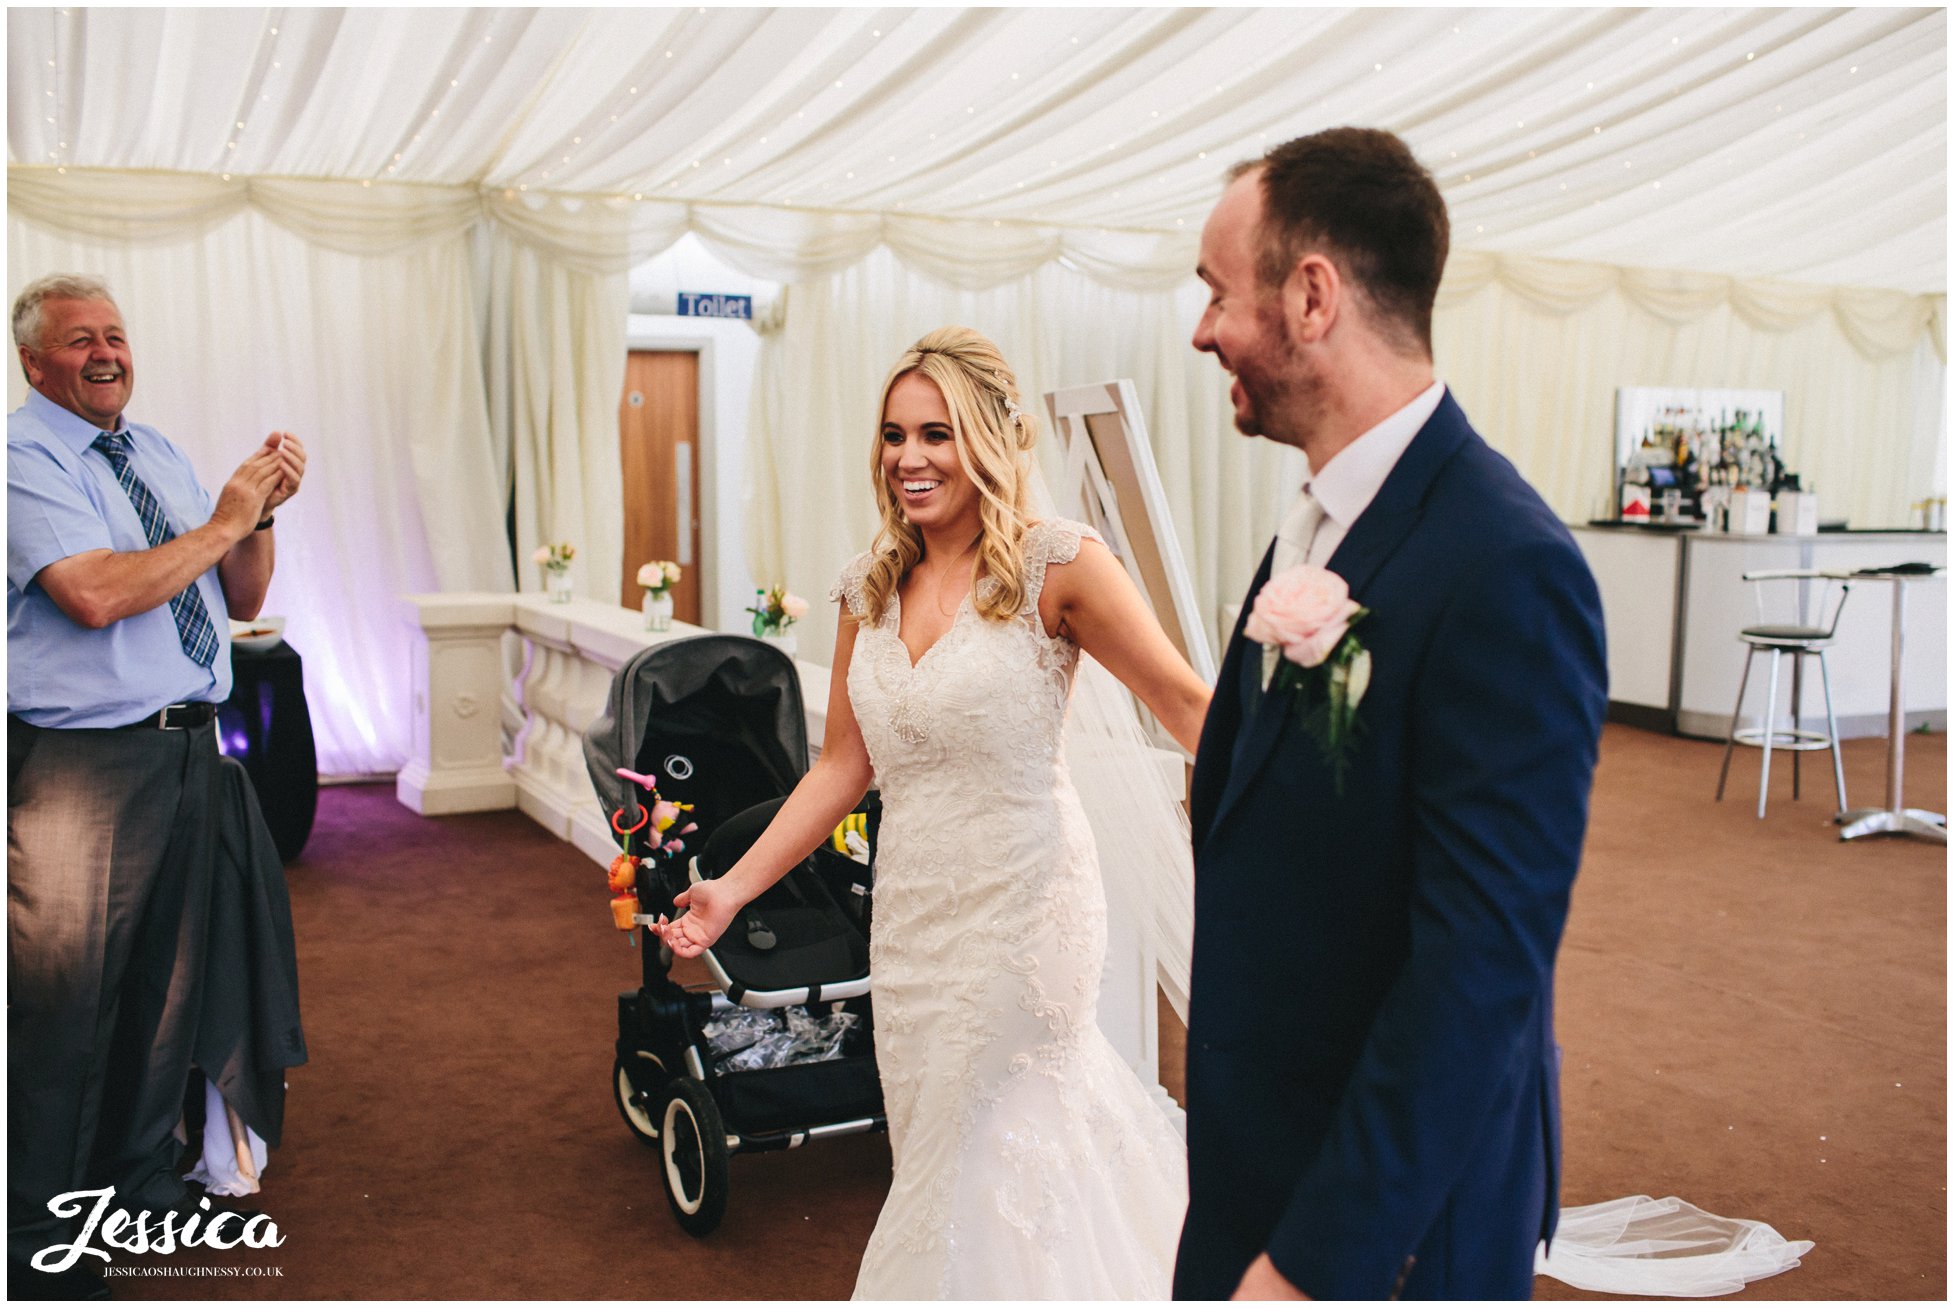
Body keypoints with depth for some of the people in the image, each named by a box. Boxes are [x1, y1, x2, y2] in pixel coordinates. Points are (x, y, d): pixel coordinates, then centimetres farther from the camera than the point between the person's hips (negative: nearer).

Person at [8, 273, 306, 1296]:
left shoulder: (160, 456, 15)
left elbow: (239, 600, 15)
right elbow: (97, 595, -21)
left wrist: (263, 512, -1)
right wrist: (225, 521, -13)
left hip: (188, 747, 7)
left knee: (164, 985, 16)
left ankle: (143, 1185, 33)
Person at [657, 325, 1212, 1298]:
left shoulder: (1057, 563, -11)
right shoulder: (870, 587, 6)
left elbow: (1185, 703, -10)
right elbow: (843, 764, 9)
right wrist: (734, 887, 6)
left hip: (1021, 901, -6)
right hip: (910, 914, 6)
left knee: (977, 1160, 4)